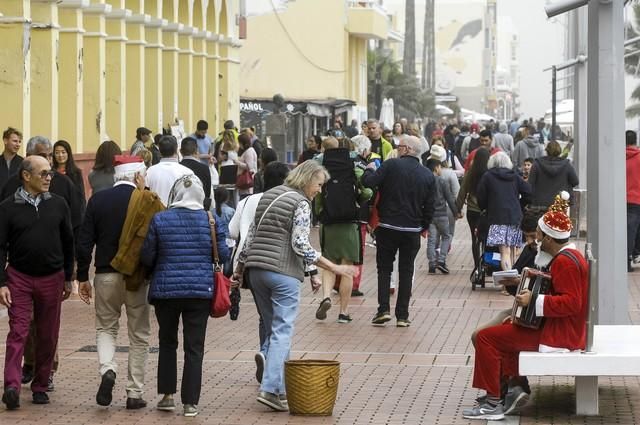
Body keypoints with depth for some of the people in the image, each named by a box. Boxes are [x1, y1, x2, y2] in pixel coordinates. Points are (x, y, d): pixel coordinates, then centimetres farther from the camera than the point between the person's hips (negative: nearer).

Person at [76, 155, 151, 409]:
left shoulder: (98, 200, -1)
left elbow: (84, 243, -1)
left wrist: (83, 277, 7)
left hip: (106, 274, 2)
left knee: (105, 327, 17)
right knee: (138, 334, 10)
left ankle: (107, 370, -10)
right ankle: (135, 393, 10)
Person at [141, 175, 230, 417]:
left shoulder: (159, 220, -4)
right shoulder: (212, 220, -3)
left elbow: (146, 257, -1)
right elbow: (223, 255, 0)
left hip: (166, 290, 0)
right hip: (201, 290, 0)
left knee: (167, 343, 17)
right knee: (194, 347, 4)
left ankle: (167, 395, 15)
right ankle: (190, 402, 2)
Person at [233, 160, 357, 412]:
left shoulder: (269, 195, 16)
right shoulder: (301, 203, -8)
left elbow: (251, 235, 17)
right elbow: (300, 245, -16)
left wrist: (240, 267, 25)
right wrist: (333, 268, -18)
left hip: (256, 269, 8)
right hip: (284, 272, -8)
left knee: (273, 330, 15)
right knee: (282, 332, -7)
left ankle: (277, 385, 16)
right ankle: (270, 388, -17)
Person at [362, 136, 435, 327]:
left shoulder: (391, 165, -9)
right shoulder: (428, 175, 3)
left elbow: (369, 182, -14)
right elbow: (430, 206, 5)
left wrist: (369, 170, 7)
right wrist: (423, 227, 18)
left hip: (388, 227, -2)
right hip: (413, 230, 3)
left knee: (384, 268, 9)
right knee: (406, 271, 9)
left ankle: (383, 309, -3)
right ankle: (402, 316, 7)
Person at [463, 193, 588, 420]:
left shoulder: (565, 261, -20)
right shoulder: (569, 255, 12)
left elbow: (571, 303, -28)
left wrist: (534, 301, -26)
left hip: (558, 336, -11)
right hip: (561, 330, 11)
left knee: (486, 337, -10)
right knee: (502, 332, 23)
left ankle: (493, 403, -5)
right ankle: (513, 388, 11)